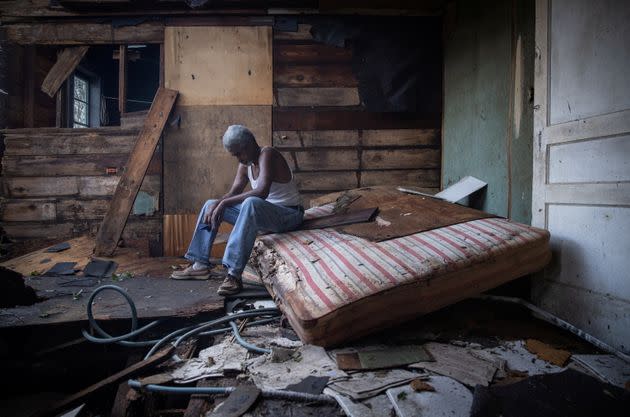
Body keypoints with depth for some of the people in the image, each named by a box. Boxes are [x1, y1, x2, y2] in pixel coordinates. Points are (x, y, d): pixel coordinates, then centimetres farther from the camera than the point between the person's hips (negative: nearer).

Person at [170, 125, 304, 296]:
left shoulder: (267, 154, -20)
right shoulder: (246, 164, 7)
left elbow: (262, 191, -34)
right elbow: (234, 193, 5)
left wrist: (225, 202, -29)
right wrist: (218, 204, -17)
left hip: (289, 215, -9)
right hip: (263, 213, 9)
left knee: (251, 203, -41)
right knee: (211, 205, 8)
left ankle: (234, 275, -41)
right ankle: (200, 265, 6)